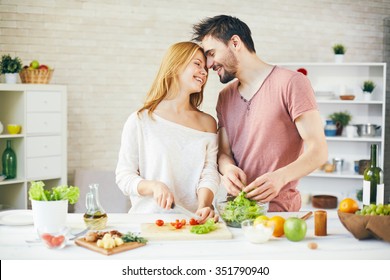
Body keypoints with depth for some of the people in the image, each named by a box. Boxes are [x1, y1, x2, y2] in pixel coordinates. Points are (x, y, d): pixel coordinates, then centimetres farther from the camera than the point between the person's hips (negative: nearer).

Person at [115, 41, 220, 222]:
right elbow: (124, 176, 2)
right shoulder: (140, 121, 1)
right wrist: (154, 186, -17)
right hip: (149, 219, -3)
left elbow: (209, 173, 2)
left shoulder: (207, 123, 12)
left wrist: (204, 205, -17)